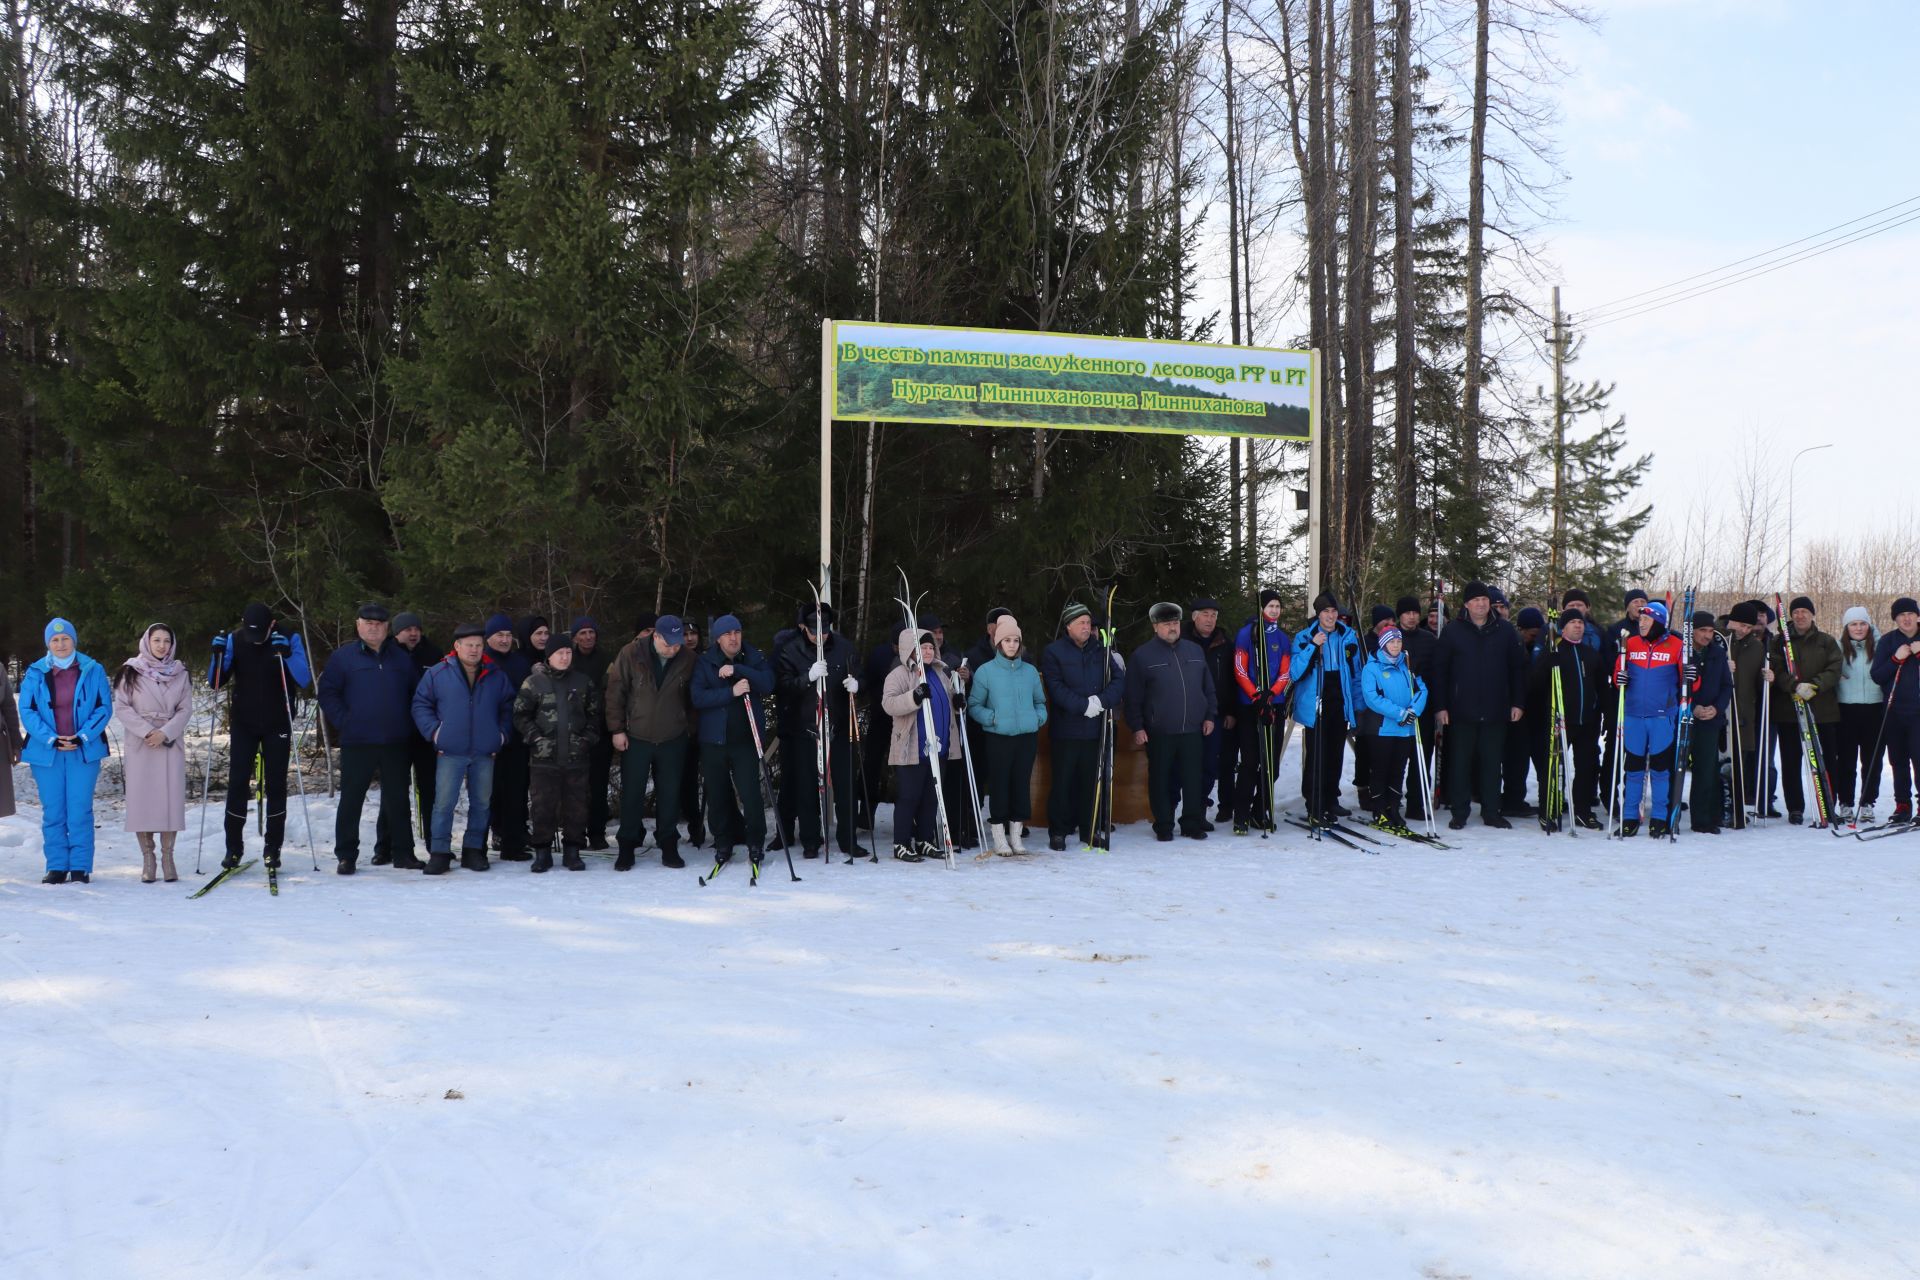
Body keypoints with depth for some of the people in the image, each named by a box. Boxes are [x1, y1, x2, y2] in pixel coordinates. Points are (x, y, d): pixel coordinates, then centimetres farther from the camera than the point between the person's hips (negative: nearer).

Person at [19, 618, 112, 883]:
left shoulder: (93, 671, 3)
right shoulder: (35, 673, 5)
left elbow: (104, 707, 0)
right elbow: (27, 711, 1)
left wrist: (82, 737, -11)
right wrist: (51, 739, -11)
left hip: (84, 750, -1)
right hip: (46, 752, 1)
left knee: (80, 810, -2)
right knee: (52, 811, 5)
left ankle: (80, 867, 4)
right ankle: (56, 867, 12)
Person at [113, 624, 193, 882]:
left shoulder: (180, 674, 9)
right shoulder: (131, 671, 4)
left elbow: (185, 709, 5)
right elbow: (121, 707, -1)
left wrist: (165, 732, -10)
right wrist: (147, 731, -11)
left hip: (171, 743, 1)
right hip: (139, 744, -1)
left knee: (171, 798, -5)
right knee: (141, 797, -4)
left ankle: (167, 856, 1)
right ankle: (147, 858, 2)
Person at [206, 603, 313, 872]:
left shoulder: (289, 640, -10)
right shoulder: (234, 641, -6)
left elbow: (304, 680, -17)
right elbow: (216, 682, -5)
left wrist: (287, 654, -32)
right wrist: (218, 654, -22)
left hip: (277, 725, -1)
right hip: (243, 724, 1)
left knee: (276, 785, 2)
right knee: (237, 783, -2)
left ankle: (273, 848, 9)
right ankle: (234, 848, 6)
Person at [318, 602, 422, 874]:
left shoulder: (402, 658, 12)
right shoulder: (343, 657, 3)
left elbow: (417, 694, 17)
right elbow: (327, 692, 0)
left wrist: (407, 724, 6)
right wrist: (343, 722, -8)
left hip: (396, 743, 3)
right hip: (357, 742, -2)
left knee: (397, 800, 8)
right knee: (351, 800, 1)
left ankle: (402, 853, 16)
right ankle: (346, 855, 8)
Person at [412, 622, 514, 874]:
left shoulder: (496, 676, 7)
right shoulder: (438, 673, 0)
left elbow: (508, 708, 15)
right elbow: (420, 704, 4)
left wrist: (502, 733, 4)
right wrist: (434, 731, -6)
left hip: (485, 752, 3)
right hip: (450, 752, -2)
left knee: (481, 803, 7)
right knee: (444, 803, -5)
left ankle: (474, 850, 18)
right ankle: (439, 852, 1)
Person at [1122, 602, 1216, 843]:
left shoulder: (1195, 651, 11)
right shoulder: (1142, 656, -1)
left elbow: (1208, 687, 17)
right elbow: (1133, 696, -2)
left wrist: (1210, 715, 10)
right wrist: (1137, 727, -6)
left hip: (1192, 730, 3)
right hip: (1159, 732, -3)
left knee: (1193, 779, 5)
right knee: (1161, 781, 4)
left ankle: (1193, 824, 14)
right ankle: (1163, 826, 14)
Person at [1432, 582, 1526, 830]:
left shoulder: (1505, 631, 6)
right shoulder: (1453, 631, 1)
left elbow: (1518, 668, 9)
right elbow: (1439, 669, 1)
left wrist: (1517, 702, 4)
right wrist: (1441, 705, -4)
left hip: (1495, 712, 1)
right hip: (1462, 711, -1)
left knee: (1492, 762, 6)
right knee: (1460, 762, 2)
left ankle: (1491, 812, 15)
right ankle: (1459, 812, 10)